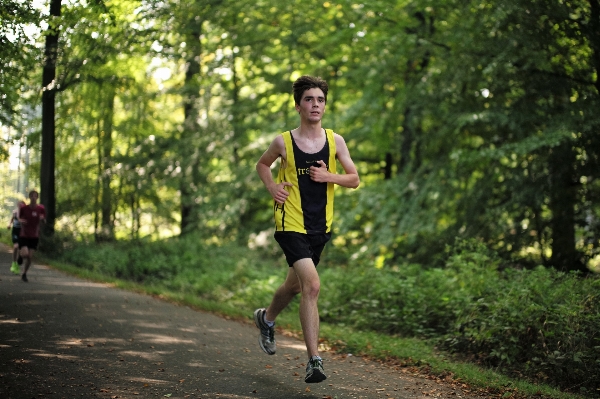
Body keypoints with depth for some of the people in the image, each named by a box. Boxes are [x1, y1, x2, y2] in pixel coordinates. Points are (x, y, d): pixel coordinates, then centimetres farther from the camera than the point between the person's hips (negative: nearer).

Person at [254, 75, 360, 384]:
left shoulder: (335, 141, 0)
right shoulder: (283, 142, -7)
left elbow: (355, 179, 5)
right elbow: (262, 165, 13)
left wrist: (329, 177, -13)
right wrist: (272, 187, -5)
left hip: (320, 227, 5)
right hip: (291, 225, -5)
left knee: (295, 285, 22)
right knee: (312, 285, -21)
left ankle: (266, 318, 54)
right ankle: (314, 361, -15)